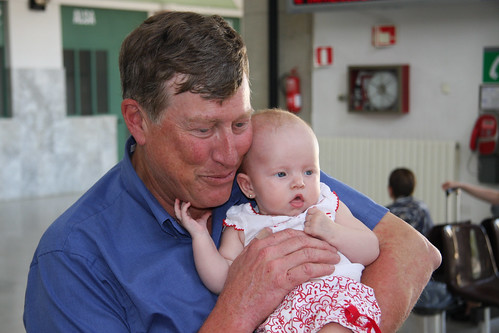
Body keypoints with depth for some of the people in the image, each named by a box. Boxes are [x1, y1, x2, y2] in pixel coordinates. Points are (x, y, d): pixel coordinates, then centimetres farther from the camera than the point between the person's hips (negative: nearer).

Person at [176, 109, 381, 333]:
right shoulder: (242, 226, 18)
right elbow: (221, 282, 10)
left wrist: (332, 232, -2)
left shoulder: (328, 207, 20)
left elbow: (371, 251, 14)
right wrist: (200, 235, 5)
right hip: (277, 312, 1)